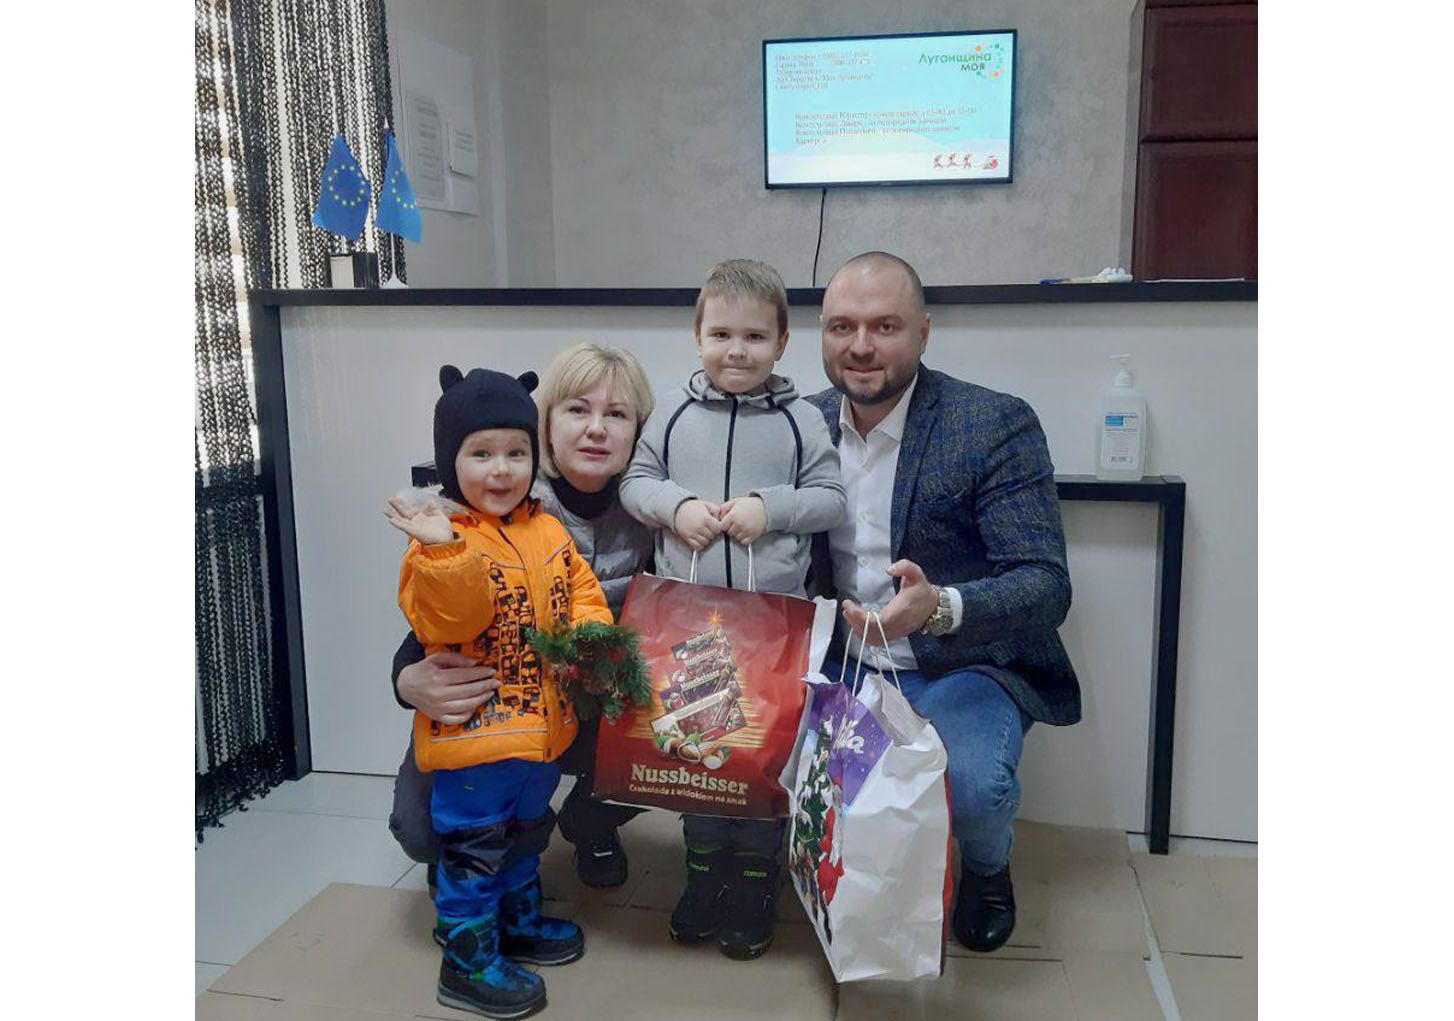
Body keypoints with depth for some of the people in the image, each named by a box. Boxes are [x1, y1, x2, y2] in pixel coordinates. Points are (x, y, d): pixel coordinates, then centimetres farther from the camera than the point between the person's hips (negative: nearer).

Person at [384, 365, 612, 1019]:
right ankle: (467, 962, 23)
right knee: (472, 847, 6)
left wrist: (590, 632, -11)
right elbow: (444, 622, -29)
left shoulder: (547, 532, 3)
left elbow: (581, 589, 9)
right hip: (476, 731, -7)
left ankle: (519, 921, 47)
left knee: (525, 833, 26)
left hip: (543, 725, 8)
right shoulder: (443, 540, -18)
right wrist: (443, 551, -44)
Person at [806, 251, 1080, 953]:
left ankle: (986, 868, 9)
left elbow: (1046, 586, -19)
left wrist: (940, 606, -38)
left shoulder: (998, 426, -12)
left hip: (962, 668, -4)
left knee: (970, 785, -32)